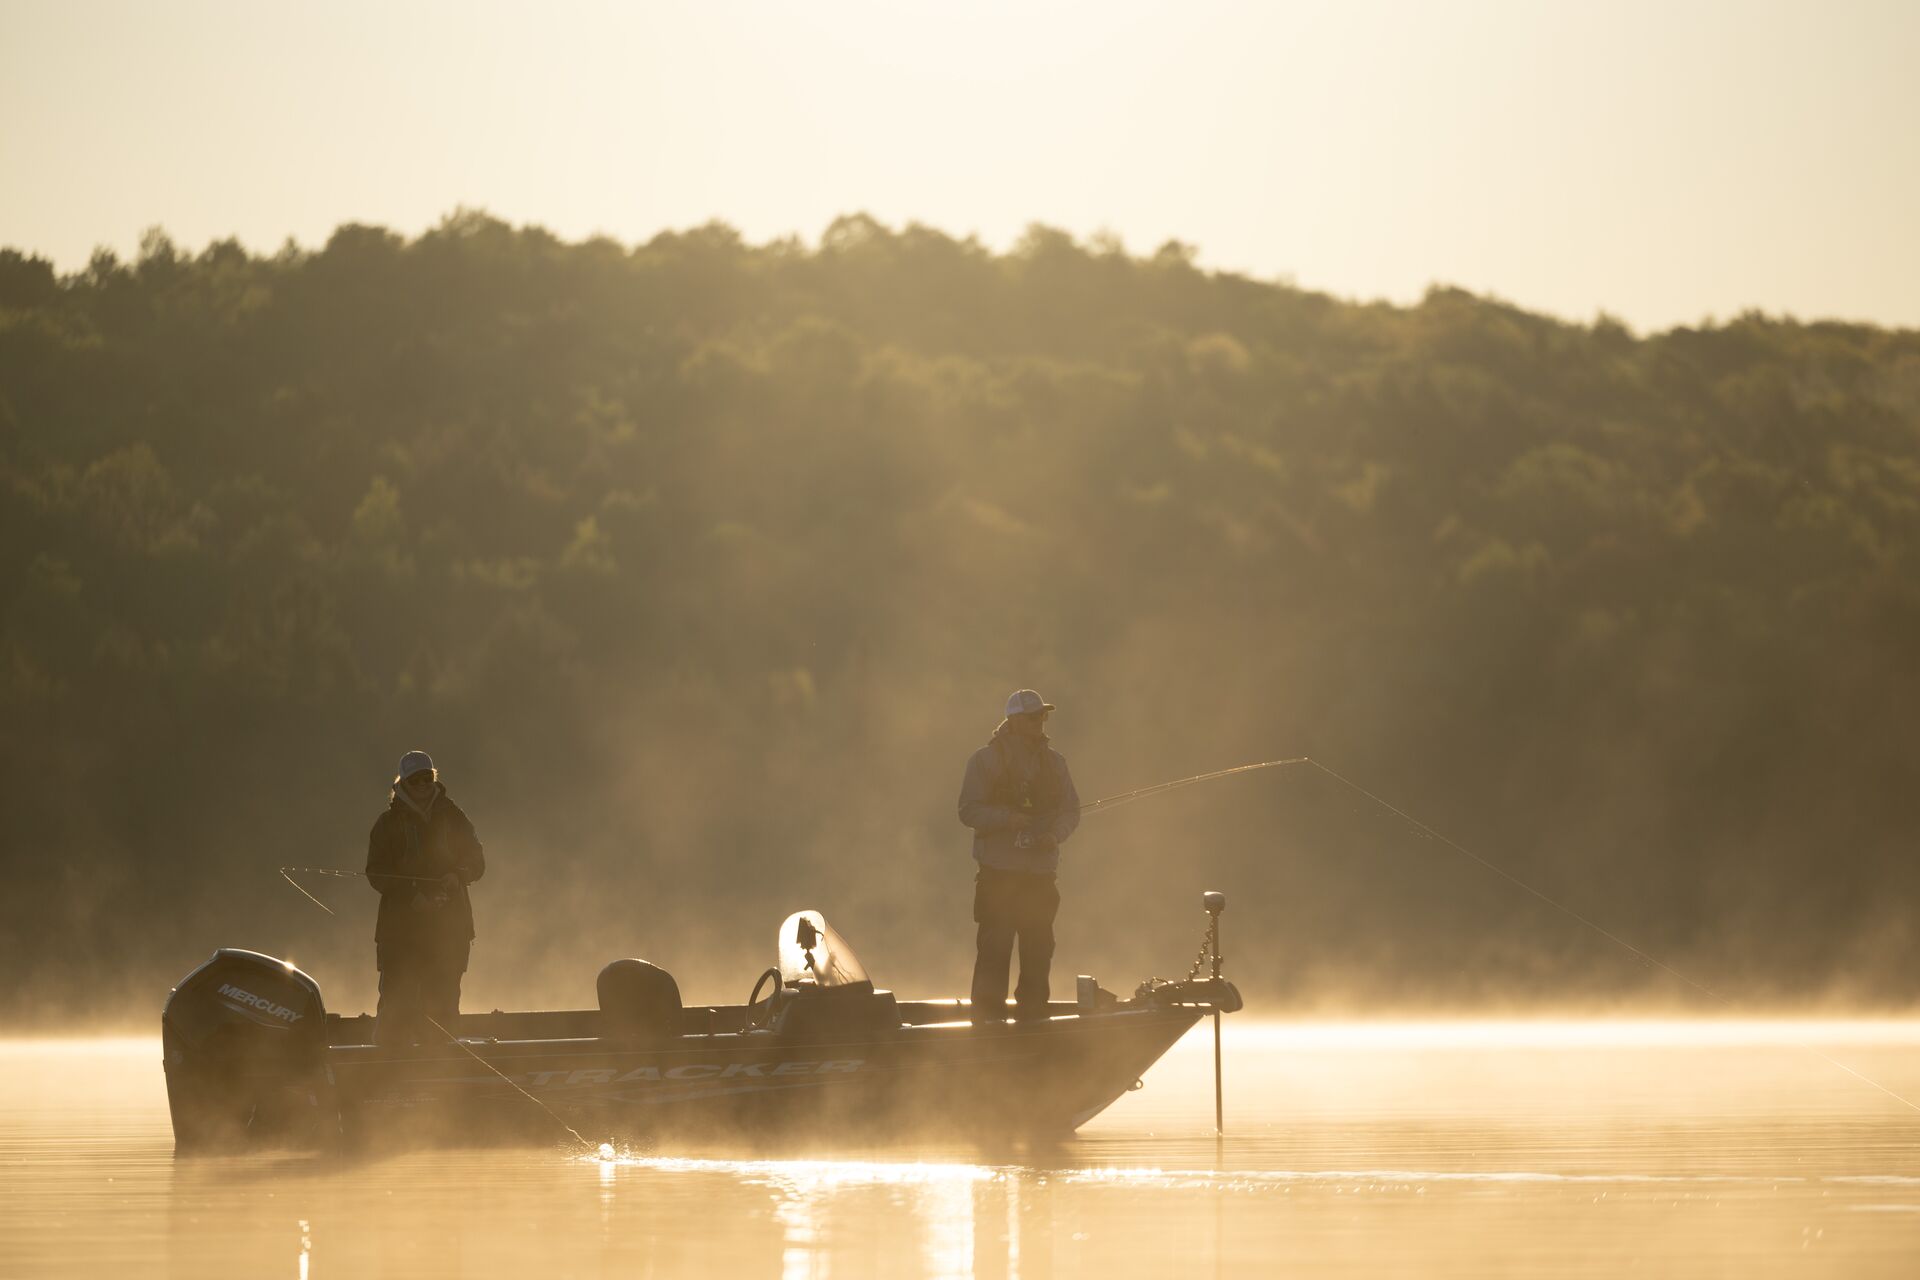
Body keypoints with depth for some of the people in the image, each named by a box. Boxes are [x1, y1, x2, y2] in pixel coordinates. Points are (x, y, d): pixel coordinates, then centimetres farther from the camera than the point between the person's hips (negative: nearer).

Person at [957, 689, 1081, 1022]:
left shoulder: (1054, 761, 12)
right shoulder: (985, 760, 0)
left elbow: (1071, 809, 13)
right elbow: (969, 810, -5)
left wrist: (1055, 834, -7)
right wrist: (1008, 818, -19)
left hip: (1041, 872, 4)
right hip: (998, 871, -4)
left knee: (1038, 949, 6)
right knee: (995, 948, -7)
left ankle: (1033, 1013, 15)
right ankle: (987, 1017, -3)